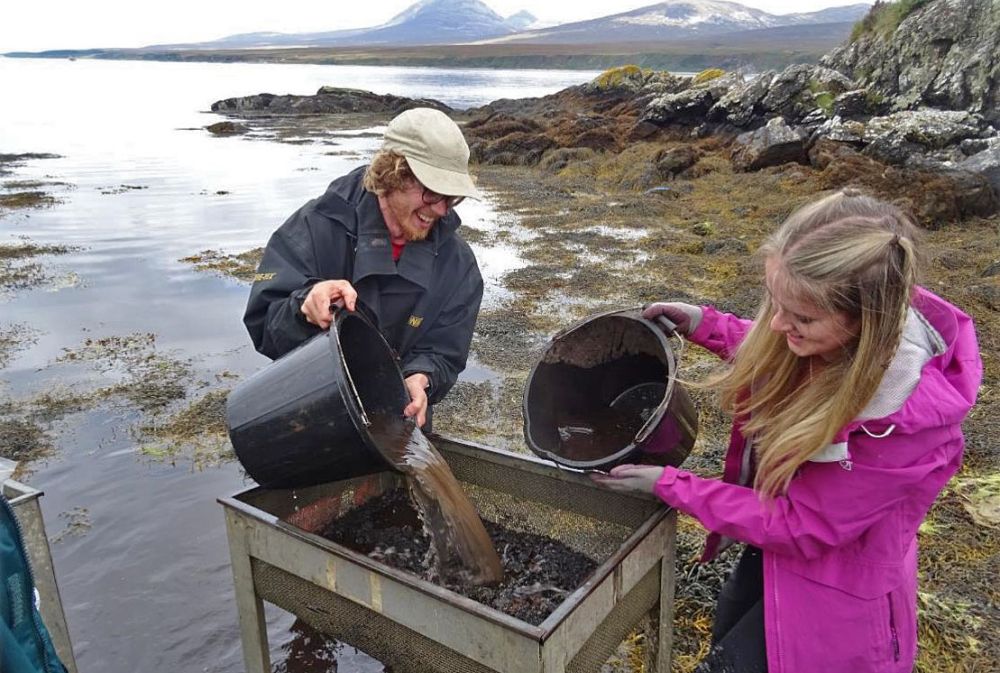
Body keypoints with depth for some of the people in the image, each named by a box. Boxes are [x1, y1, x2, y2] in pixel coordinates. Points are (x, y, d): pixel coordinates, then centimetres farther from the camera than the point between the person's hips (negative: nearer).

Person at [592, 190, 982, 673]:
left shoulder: (904, 421, -38)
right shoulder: (822, 329, -21)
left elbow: (800, 526, -27)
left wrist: (666, 485, -24)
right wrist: (705, 325, -12)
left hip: (832, 592, -6)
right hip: (779, 533, 7)